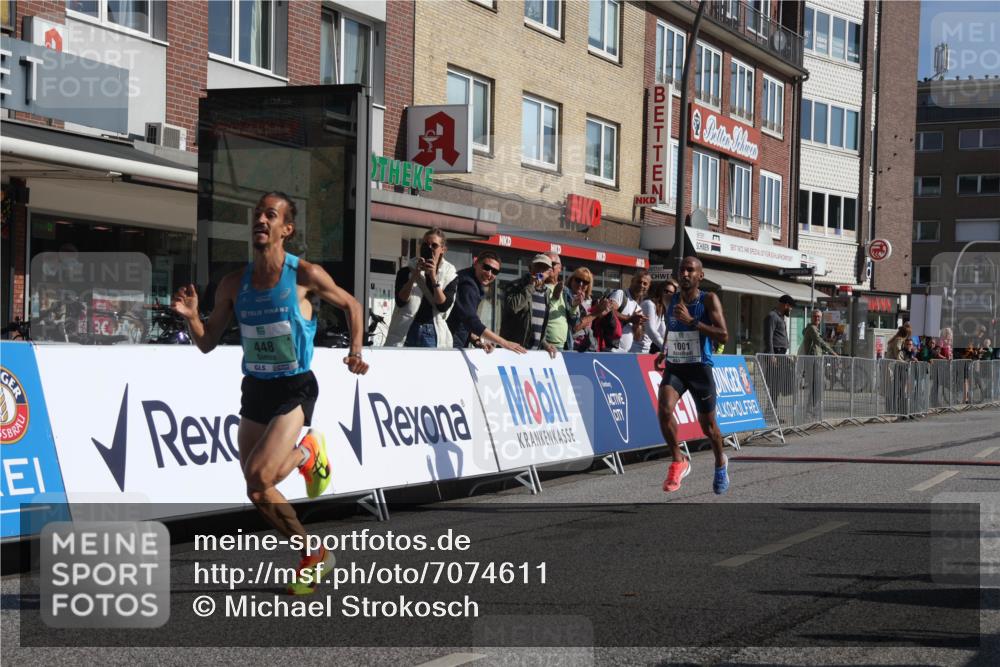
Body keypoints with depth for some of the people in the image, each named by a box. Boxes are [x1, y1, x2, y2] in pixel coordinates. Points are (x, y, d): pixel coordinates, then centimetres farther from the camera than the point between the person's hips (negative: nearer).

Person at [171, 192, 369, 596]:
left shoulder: (305, 275, -11)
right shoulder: (234, 284, 1)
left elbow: (351, 305, 6)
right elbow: (207, 343, 6)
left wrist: (356, 352, -6)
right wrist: (190, 316, -13)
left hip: (295, 389, -5)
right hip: (254, 390, 5)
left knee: (258, 477, -23)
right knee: (257, 491, 8)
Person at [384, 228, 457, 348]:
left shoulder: (449, 276, 6)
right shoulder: (406, 272, 6)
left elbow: (443, 306, -7)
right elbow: (400, 301, -7)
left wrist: (433, 277, -17)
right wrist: (415, 275, -17)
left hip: (434, 335, 0)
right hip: (406, 333, 0)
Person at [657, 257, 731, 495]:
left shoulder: (709, 300, -8)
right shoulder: (672, 300, 7)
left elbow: (723, 335, -18)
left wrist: (691, 321, -25)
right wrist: (665, 352, 12)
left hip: (700, 368, -3)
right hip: (674, 367, 3)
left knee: (708, 426, 9)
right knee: (664, 409, -24)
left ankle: (720, 463, 38)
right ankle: (679, 462, -9)